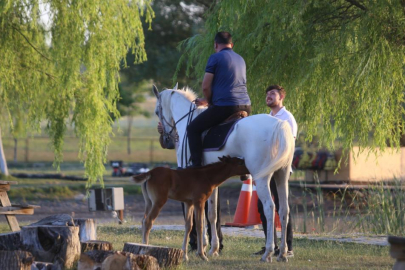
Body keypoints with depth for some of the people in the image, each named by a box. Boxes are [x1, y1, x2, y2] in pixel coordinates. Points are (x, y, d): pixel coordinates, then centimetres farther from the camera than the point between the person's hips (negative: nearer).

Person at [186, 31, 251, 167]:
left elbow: (206, 87, -7)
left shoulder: (215, 58, -4)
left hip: (224, 107, -7)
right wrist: (208, 100, 31)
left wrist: (209, 102, 12)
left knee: (193, 128, 5)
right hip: (245, 107, 7)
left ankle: (196, 166, -6)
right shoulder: (240, 59, 19)